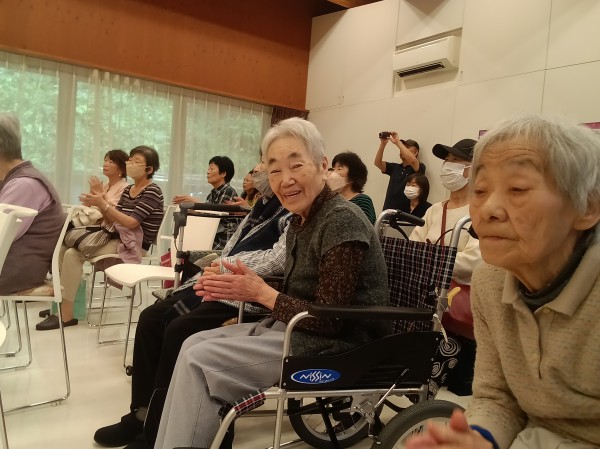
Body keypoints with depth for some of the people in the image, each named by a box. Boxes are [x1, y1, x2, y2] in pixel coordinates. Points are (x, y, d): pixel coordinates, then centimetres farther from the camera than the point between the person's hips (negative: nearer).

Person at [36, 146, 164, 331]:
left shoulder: (152, 192, -13)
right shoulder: (128, 190, 13)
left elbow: (131, 222, -22)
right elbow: (113, 219, 9)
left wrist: (103, 204, -22)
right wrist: (100, 204, -9)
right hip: (121, 239, 9)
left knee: (72, 254, -19)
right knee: (64, 248, 3)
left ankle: (66, 315, -11)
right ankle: (60, 302, 7)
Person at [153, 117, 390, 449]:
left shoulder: (342, 221, -20)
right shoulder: (300, 220, 8)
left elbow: (330, 320, -22)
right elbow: (296, 295, 10)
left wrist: (262, 293, -16)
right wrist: (248, 287, -6)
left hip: (338, 346, -9)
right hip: (297, 329, 9)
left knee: (200, 361, -14)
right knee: (194, 345, 2)